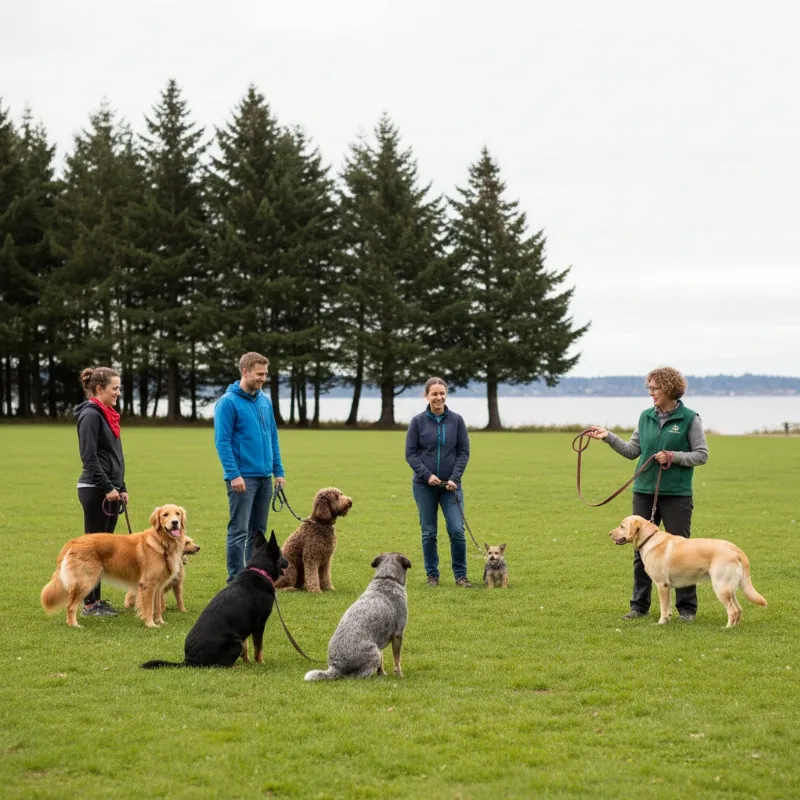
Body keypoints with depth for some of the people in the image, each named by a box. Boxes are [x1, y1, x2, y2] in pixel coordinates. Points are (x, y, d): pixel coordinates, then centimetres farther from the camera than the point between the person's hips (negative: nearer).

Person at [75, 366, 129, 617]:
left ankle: (95, 598, 17)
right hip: (96, 490, -9)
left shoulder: (106, 415, 16)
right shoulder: (90, 415, -12)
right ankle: (90, 604, 1)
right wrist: (108, 488, -19)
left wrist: (121, 488, 17)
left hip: (109, 490, 9)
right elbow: (89, 457, -18)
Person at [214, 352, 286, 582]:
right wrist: (234, 474, -19)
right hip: (243, 477, -7)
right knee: (239, 532, -5)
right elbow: (222, 441, -13)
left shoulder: (265, 401, 13)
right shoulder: (228, 402, -9)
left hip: (265, 477, 7)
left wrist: (278, 471, 12)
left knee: (258, 532, 12)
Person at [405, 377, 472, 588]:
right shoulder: (418, 421, -1)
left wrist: (455, 478, -9)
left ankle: (460, 575, 4)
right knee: (429, 532, 5)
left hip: (450, 485, 0)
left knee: (457, 530, -8)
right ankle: (432, 575, 17)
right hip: (424, 485, 0)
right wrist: (427, 475, -12)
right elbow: (410, 453, 0)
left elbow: (464, 452, 2)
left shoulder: (456, 420, 1)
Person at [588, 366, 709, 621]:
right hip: (644, 492, 5)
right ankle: (639, 605, 18)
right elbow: (633, 450, 12)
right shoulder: (646, 417, 8)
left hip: (676, 494, -5)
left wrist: (673, 456, -15)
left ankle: (686, 607, 11)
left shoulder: (689, 419, -5)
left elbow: (702, 455, -4)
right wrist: (608, 436, 3)